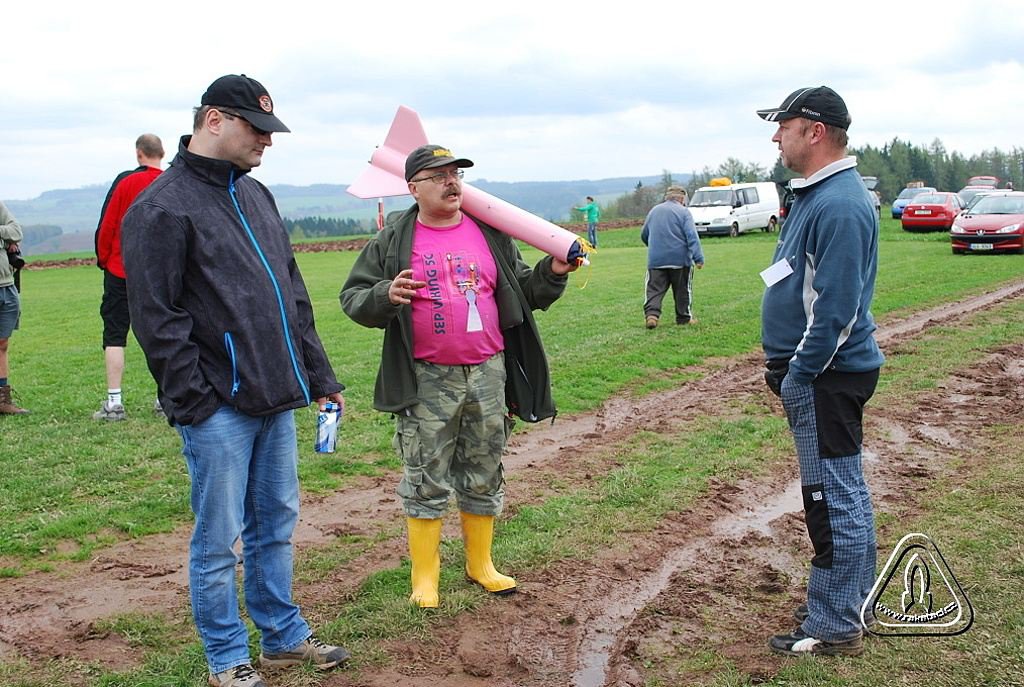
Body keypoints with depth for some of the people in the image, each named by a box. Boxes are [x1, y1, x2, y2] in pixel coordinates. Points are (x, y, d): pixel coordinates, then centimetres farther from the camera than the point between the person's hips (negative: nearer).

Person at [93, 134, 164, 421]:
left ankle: (114, 402, -2)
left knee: (114, 335, 2)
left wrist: (103, 260, 8)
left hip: (121, 271, -2)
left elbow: (106, 226, -5)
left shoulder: (125, 181, -7)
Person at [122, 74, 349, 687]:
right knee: (219, 539, 4)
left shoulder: (256, 195, 15)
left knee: (277, 523, 16)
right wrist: (197, 402, -15)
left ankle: (283, 636, 31)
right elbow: (156, 318, -13)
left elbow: (293, 295, 18)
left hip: (277, 402, 7)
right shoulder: (161, 208, -10)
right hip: (219, 410, -7)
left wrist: (318, 376, 15)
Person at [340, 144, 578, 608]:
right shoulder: (392, 242, -2)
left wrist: (551, 273, -3)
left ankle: (480, 563, 30)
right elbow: (353, 298, -1)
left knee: (484, 477, 14)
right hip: (427, 381, -3)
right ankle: (424, 575, 17)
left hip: (488, 373, 3)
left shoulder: (490, 235, 7)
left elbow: (522, 291, 15)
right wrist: (386, 297, -22)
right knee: (428, 482, 4)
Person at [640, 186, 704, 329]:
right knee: (683, 290, 12)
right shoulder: (683, 212, -2)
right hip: (680, 258, -3)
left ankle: (651, 314, -17)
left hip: (655, 259, 3)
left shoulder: (654, 210, 13)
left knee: (654, 289, 2)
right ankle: (684, 317, 18)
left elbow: (644, 235, 23)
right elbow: (692, 236, -13)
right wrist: (698, 258, -17)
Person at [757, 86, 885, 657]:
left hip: (825, 375, -11)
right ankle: (853, 603, 32)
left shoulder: (839, 204, -20)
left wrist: (798, 375, -18)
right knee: (845, 493, 18)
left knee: (834, 499, -1)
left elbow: (837, 310, -24)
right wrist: (784, 365, 17)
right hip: (815, 370, 11)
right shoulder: (818, 193, 14)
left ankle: (834, 628, 9)